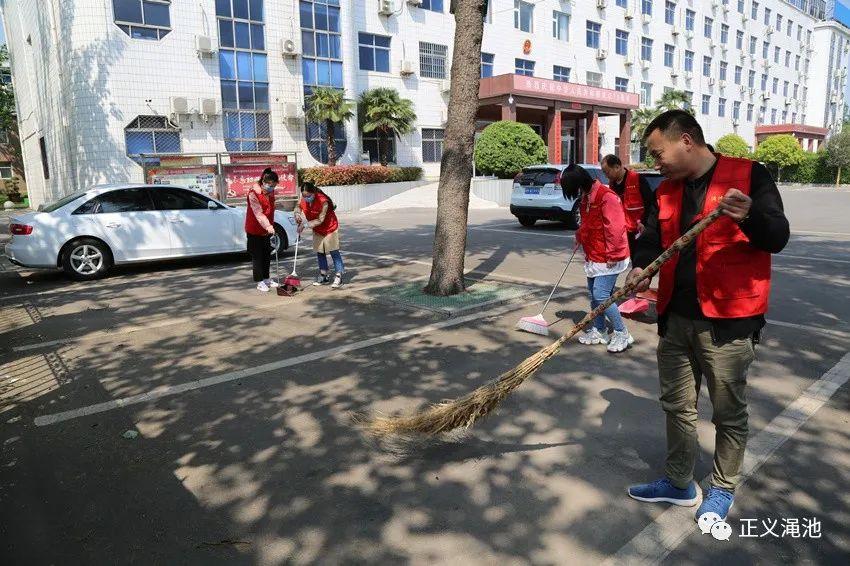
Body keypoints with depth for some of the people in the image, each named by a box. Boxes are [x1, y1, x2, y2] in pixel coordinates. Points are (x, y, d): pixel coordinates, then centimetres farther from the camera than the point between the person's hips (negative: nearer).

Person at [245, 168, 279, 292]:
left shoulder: (271, 192, 6)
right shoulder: (253, 193, -20)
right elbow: (258, 213, -30)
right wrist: (268, 226, -42)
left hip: (267, 229, 8)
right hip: (254, 230, -8)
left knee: (267, 255, 13)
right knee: (257, 256, -2)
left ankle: (266, 279, 24)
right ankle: (260, 282, 3)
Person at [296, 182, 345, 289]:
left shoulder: (323, 201, -29)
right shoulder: (304, 200, -10)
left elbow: (320, 220, -27)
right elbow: (302, 211, 7)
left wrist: (306, 224, -29)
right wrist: (299, 217, -16)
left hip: (330, 228, -7)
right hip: (317, 230, 7)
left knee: (334, 252, -4)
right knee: (320, 253, 10)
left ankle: (338, 277, -2)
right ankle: (324, 276, 20)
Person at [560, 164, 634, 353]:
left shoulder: (606, 197, -21)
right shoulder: (586, 198, 10)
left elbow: (615, 228, -24)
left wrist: (612, 255, -21)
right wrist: (580, 236, 8)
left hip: (608, 259, -10)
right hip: (593, 257, 10)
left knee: (601, 296, -11)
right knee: (594, 294, 14)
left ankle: (622, 334, 3)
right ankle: (599, 331, 28)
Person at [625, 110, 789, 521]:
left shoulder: (749, 176, -8)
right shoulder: (667, 190, 10)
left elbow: (778, 238, -13)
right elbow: (652, 238, 10)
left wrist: (749, 217, -34)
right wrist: (640, 266, -11)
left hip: (727, 321, -6)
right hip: (676, 318, 6)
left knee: (729, 413, 10)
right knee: (677, 405, 17)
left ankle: (723, 489, 31)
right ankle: (679, 483, 34)